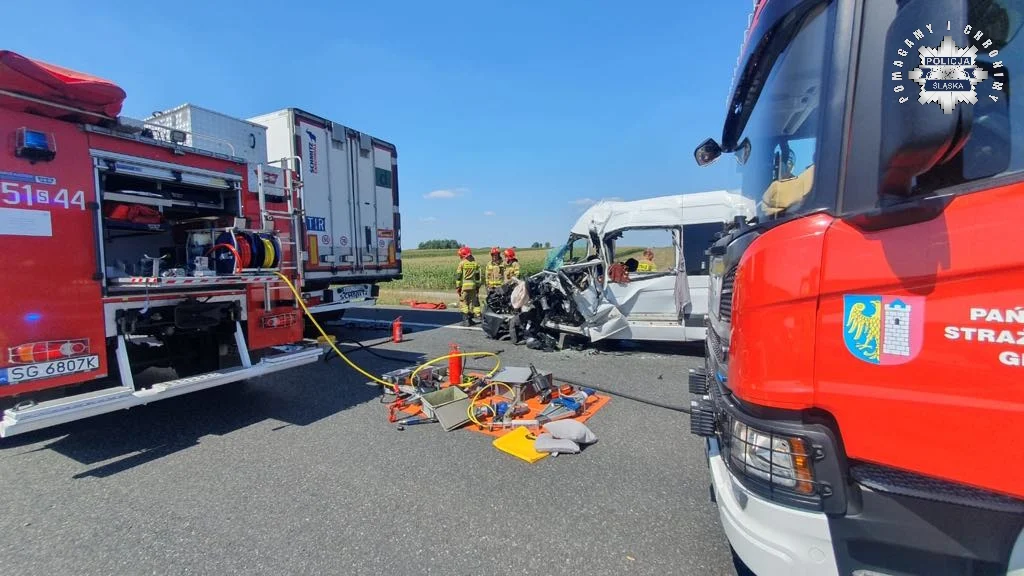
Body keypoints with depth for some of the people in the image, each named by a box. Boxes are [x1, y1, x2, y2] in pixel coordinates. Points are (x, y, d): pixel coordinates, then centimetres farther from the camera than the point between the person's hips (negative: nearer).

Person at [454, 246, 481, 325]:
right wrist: (478, 286, 18)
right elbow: (477, 276, 12)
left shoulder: (462, 263, -5)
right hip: (473, 285, 5)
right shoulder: (475, 263, 9)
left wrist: (457, 287, -1)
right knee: (473, 301, 12)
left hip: (464, 285, -5)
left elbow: (458, 276, -6)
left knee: (463, 302, 0)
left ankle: (466, 320, -4)